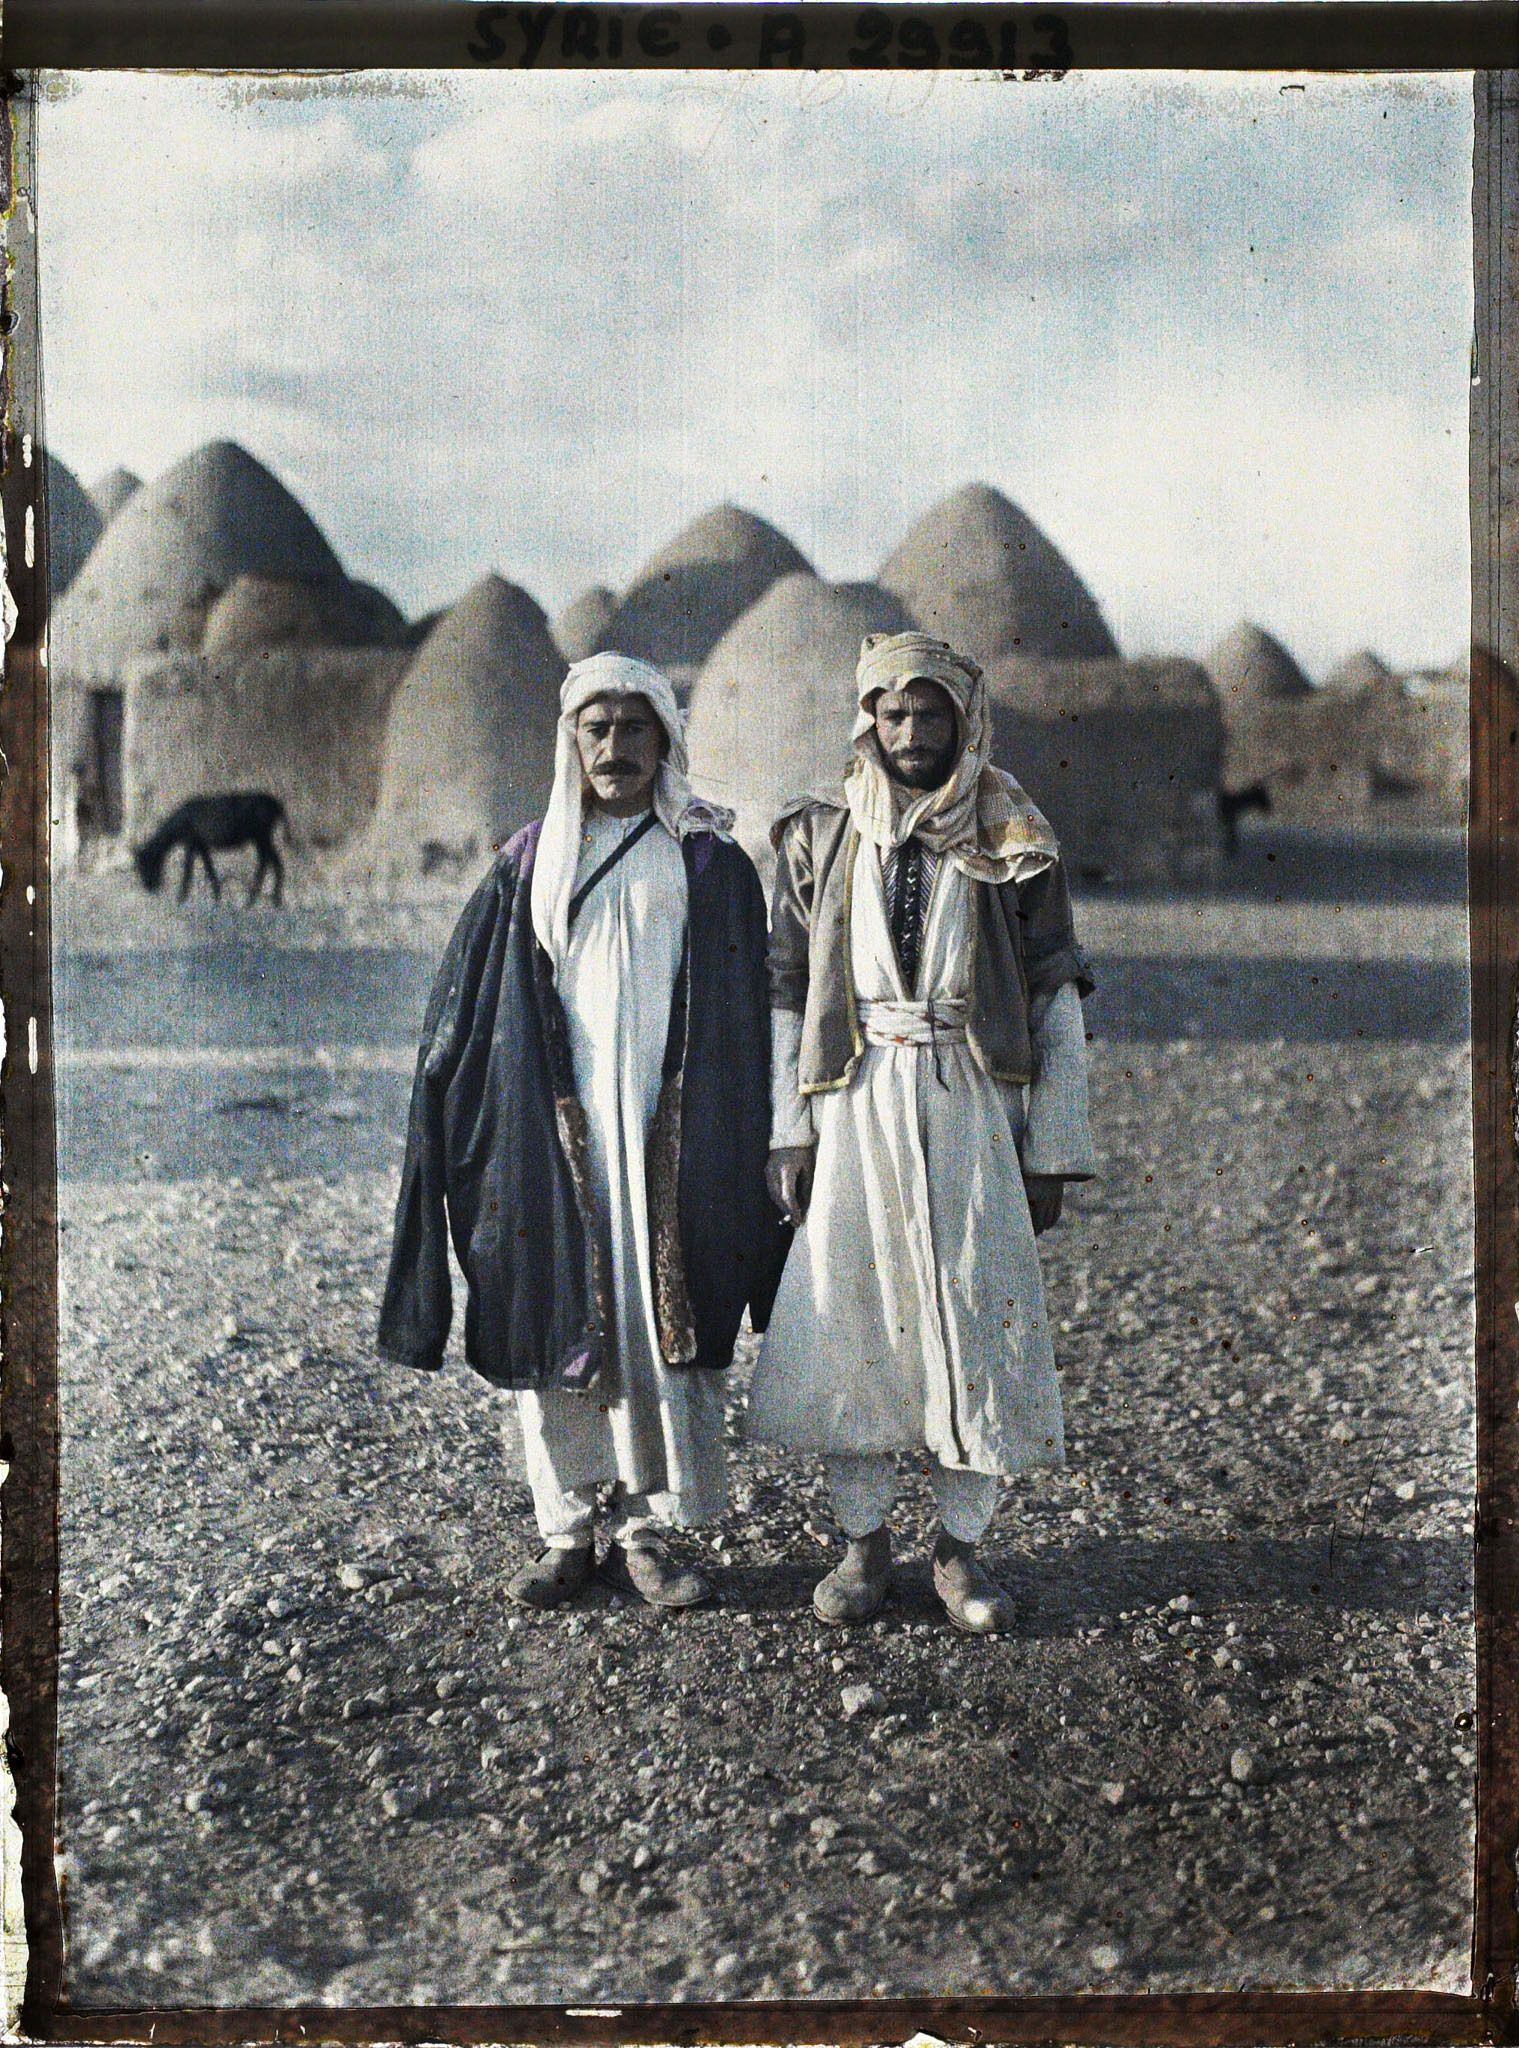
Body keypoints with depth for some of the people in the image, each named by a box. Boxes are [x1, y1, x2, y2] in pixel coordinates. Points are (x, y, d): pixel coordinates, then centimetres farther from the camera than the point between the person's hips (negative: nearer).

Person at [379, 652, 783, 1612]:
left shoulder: (712, 864, 6)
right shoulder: (530, 866, 9)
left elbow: (745, 1023, 4)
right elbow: (469, 1014, 10)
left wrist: (751, 1149, -2)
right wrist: (448, 1126, 4)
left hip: (672, 1134, -1)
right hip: (555, 1135, 1)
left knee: (663, 1319, -1)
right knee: (555, 1321, 2)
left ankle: (649, 1527, 9)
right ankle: (570, 1531, 12)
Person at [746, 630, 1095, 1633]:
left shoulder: (1014, 847, 4)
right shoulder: (822, 840, 8)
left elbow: (1057, 1001, 4)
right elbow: (787, 992, 8)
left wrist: (1054, 1149, -1)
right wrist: (790, 1132, 1)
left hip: (973, 1108, -1)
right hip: (854, 1109, 1)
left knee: (978, 1322, -1)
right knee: (849, 1318, 1)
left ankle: (962, 1549, 13)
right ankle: (866, 1542, 16)